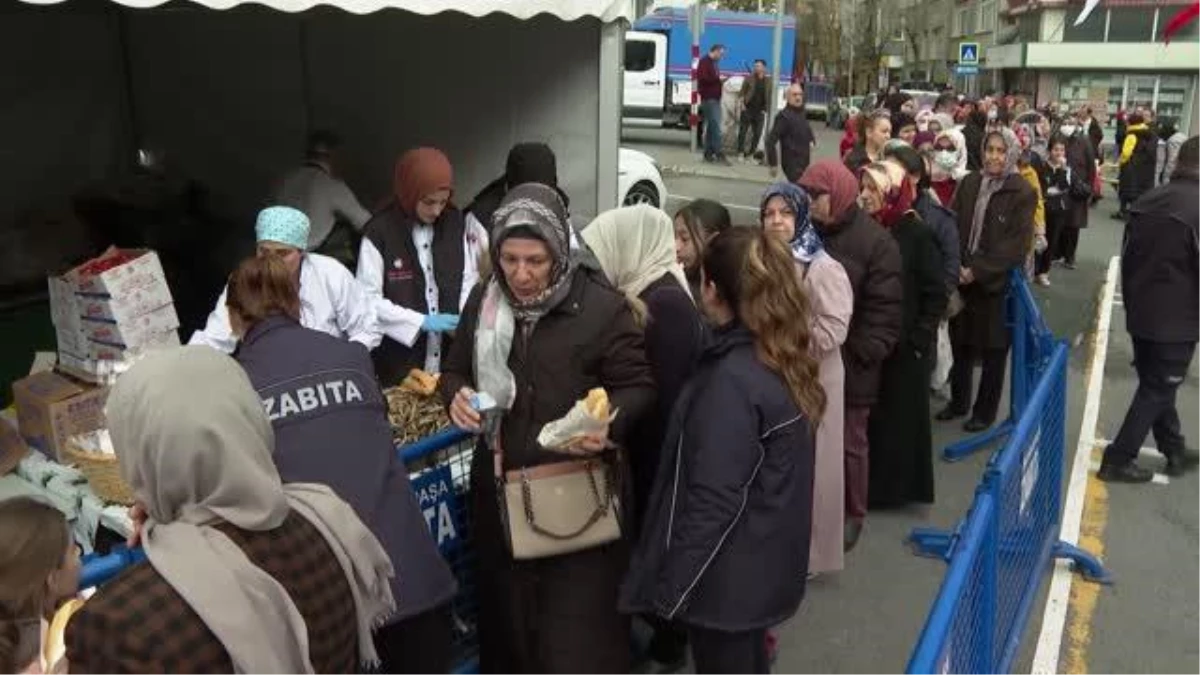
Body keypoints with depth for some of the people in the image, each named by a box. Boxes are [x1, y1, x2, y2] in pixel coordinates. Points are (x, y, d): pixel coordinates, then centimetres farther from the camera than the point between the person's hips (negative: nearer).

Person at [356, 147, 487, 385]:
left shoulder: (456, 223, 2)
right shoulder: (379, 232, -11)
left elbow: (469, 279, 5)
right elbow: (368, 300, -12)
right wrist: (422, 322, -17)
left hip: (450, 354, 4)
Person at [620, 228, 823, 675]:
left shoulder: (732, 378, -26)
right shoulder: (785, 359, -1)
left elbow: (715, 501, -26)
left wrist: (671, 585, -18)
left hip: (727, 575, -8)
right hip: (761, 566, 8)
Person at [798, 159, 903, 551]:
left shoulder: (875, 243, -10)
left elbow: (885, 309, -12)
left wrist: (862, 354, -18)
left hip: (849, 366, -4)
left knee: (849, 442, 11)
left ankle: (852, 514, 30)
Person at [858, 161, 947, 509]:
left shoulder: (917, 234, -12)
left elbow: (936, 295, -7)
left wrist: (918, 340, -9)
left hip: (902, 346, -4)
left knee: (899, 415, 10)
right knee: (865, 414, 10)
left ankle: (897, 486, 28)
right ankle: (870, 483, 27)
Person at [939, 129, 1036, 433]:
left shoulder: (1022, 192, -9)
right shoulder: (969, 184, 4)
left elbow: (1016, 244, -15)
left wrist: (977, 271, -20)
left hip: (997, 283, -4)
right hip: (963, 279, 4)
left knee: (993, 350, 8)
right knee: (961, 344, 14)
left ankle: (985, 411, 22)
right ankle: (958, 401, 31)